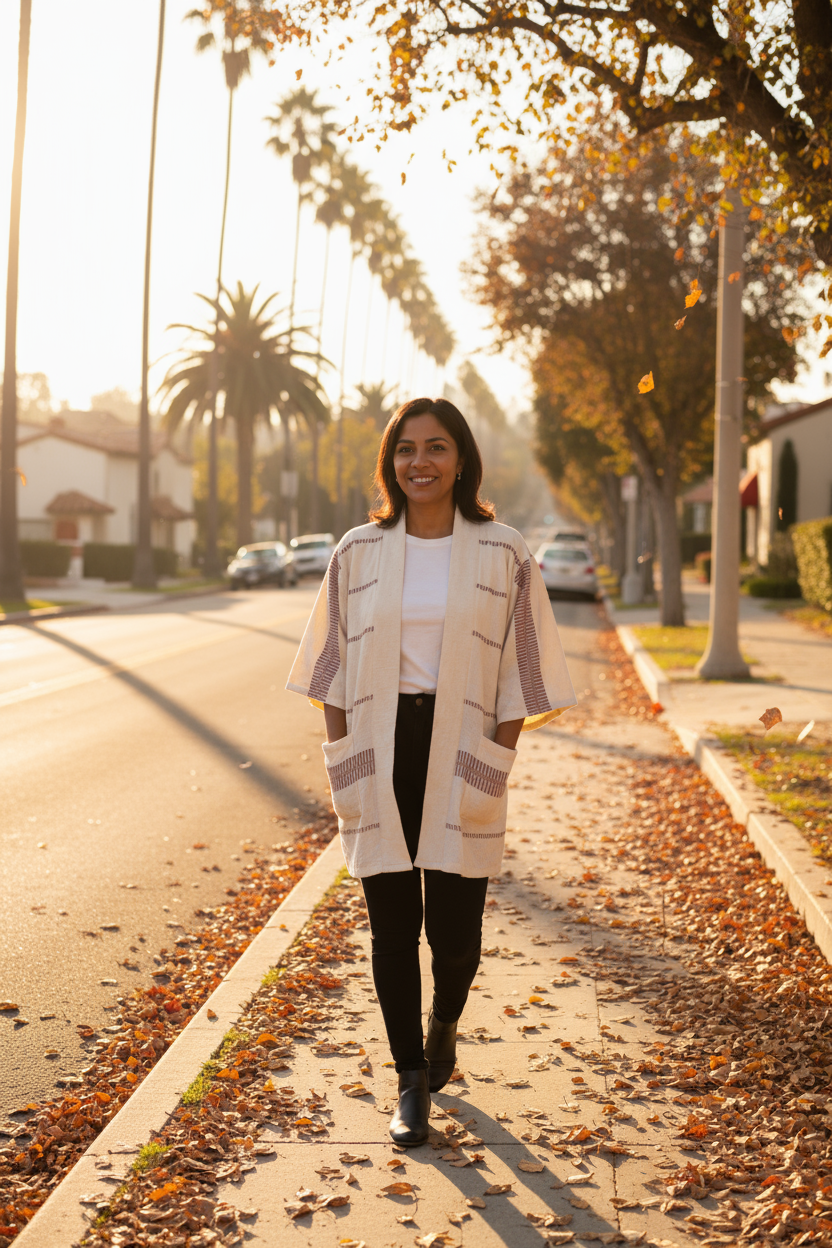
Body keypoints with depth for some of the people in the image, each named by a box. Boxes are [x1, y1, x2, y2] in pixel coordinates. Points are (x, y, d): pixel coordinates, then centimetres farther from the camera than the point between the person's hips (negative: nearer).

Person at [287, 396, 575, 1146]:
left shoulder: (503, 555, 0)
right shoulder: (358, 553, 4)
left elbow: (519, 672, 1)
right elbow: (333, 668, 8)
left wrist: (496, 764, -5)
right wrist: (343, 762, 1)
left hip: (460, 759, -1)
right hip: (378, 755, 1)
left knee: (455, 929, 1)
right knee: (393, 927, 5)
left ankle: (443, 1025, 34)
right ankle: (413, 1084, 20)